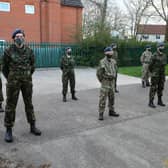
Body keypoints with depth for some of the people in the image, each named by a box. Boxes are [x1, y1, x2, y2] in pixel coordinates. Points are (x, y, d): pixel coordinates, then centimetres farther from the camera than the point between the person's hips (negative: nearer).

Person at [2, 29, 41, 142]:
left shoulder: (29, 51, 3)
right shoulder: (8, 51, -4)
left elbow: (32, 66, 15)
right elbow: (5, 68, 6)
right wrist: (10, 79, 12)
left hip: (27, 81, 3)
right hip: (13, 82, -2)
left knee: (29, 104, 11)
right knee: (11, 105, 1)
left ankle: (32, 127, 22)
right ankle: (9, 130, 10)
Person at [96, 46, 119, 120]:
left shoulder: (113, 61, 6)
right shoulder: (102, 62, -15)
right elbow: (98, 73, -12)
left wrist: (113, 79, 16)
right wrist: (102, 81, -5)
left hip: (112, 82, 7)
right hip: (105, 83, -7)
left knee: (112, 98, 14)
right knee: (103, 99, -4)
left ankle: (111, 111, 27)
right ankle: (101, 114, 3)